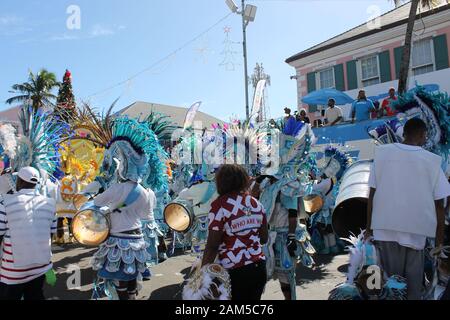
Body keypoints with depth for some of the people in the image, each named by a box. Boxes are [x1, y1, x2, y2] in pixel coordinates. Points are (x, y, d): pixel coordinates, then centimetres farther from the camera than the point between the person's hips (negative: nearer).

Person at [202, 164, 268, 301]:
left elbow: (212, 245, -16)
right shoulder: (256, 203, 4)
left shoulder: (220, 204, -13)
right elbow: (264, 239, 11)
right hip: (259, 267, 5)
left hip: (234, 272, -5)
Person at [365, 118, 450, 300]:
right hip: (416, 230, 0)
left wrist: (369, 227, 7)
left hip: (386, 228, 1)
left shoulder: (382, 152, 0)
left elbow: (372, 194, -1)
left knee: (390, 278, 11)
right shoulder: (432, 160, -2)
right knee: (413, 281, 12)